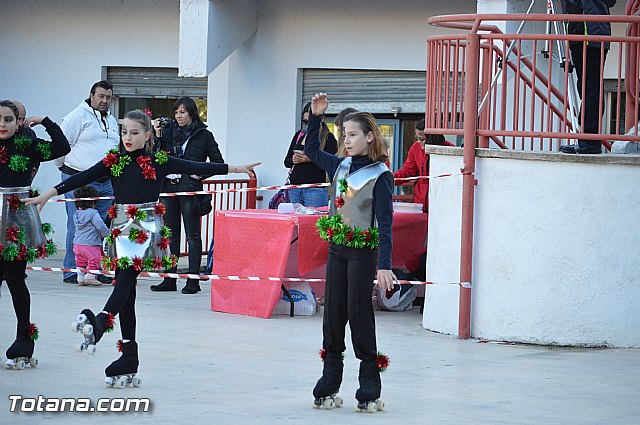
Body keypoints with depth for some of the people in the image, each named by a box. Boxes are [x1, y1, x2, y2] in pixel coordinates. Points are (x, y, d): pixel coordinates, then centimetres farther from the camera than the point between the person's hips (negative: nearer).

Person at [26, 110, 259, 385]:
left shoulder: (159, 162, 2)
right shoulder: (113, 162, 7)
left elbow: (196, 168, 5)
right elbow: (83, 178, 0)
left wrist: (236, 169, 6)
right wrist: (48, 194, -9)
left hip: (146, 227, -4)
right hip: (121, 226, 4)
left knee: (126, 278, -24)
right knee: (126, 288, 4)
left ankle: (100, 322, -45)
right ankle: (129, 356, 6)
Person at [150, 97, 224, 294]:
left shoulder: (203, 135, 1)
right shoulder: (168, 132, 11)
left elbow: (218, 161, 3)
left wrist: (201, 174, -9)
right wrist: (157, 136, -3)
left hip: (190, 189, -4)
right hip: (168, 188, 4)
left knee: (193, 235, -1)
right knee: (171, 235, 8)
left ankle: (193, 280, 0)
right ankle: (169, 279, 12)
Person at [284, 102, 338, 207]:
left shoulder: (328, 138, -2)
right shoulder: (299, 134, 15)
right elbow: (286, 162, 18)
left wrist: (311, 159, -19)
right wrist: (293, 160, -4)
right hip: (294, 188, 6)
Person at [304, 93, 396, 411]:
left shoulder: (380, 176, -11)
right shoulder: (340, 167, 8)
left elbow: (385, 224, -15)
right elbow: (311, 150, 24)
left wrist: (384, 265, -21)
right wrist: (315, 116, 11)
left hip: (363, 252, -6)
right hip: (337, 248, 6)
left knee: (359, 313, -4)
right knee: (333, 312, 6)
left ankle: (369, 384, 4)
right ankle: (330, 381, 12)